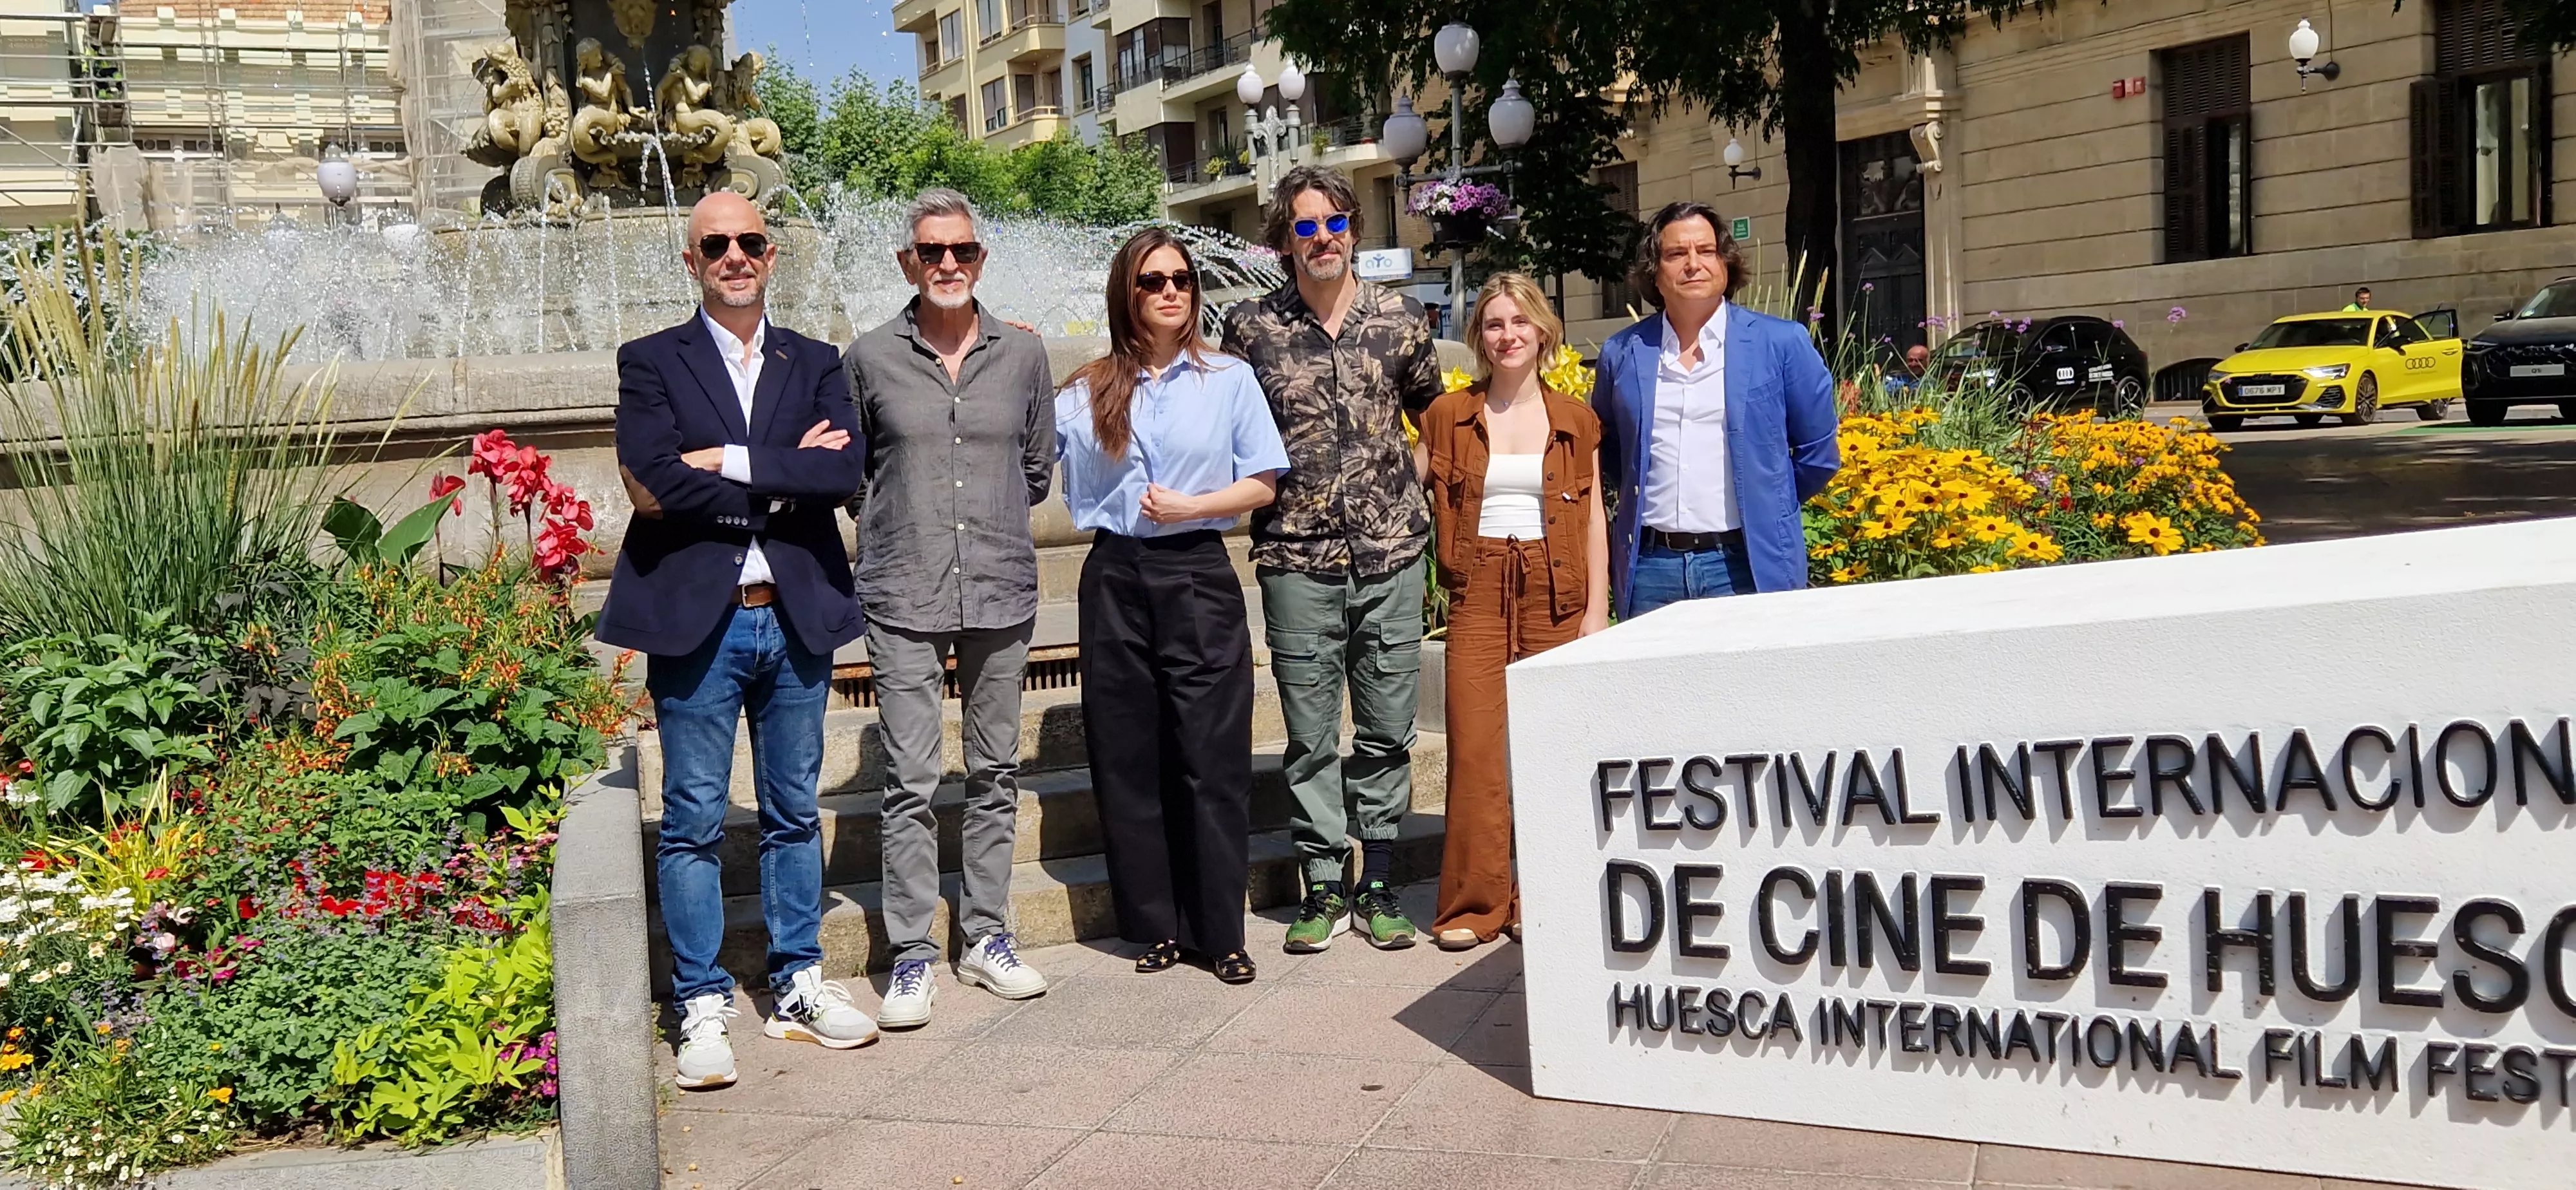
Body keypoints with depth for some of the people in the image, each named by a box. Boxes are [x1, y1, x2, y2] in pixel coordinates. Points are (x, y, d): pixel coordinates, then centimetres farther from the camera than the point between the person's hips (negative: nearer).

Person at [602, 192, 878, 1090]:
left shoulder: (815, 366, 10)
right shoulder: (652, 363, 2)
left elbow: (843, 474, -6)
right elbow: (651, 489, -14)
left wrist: (733, 463, -14)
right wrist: (787, 476, -11)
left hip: (797, 619, 3)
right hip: (695, 622, -3)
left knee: (794, 813, 12)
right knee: (693, 821, 2)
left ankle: (797, 986, 24)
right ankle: (702, 1006, 13)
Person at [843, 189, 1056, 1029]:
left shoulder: (1023, 355, 6)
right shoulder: (871, 358, 1)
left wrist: (987, 518, 8)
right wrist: (899, 522, 7)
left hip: (1001, 593, 2)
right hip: (904, 599, -2)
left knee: (995, 772, 10)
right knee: (911, 781, -2)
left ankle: (987, 936, 22)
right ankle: (912, 955, 7)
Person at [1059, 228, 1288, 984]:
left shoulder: (1229, 379, 4)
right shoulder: (1087, 393, 9)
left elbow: (1263, 485, 2)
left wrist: (1190, 507, -11)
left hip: (1197, 575, -2)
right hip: (1116, 580, 2)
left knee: (1211, 759, -2)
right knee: (1128, 759, 4)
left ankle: (1220, 932, 6)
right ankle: (1157, 925, 16)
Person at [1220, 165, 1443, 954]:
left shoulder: (1400, 320, 5)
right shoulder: (1250, 326, 1)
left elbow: (1436, 413, 19)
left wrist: (1415, 491, 12)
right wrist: (1270, 492, 6)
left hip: (1391, 555, 1)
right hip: (1297, 561, -1)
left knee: (1387, 731, 6)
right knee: (1311, 735, 4)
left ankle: (1378, 884, 17)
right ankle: (1324, 887, 16)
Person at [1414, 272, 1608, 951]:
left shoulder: (1574, 420, 9)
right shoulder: (1450, 416, 8)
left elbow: (1594, 520, 7)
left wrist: (1597, 610, 2)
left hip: (1556, 591, 1)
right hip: (1479, 591, 0)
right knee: (1475, 744, -5)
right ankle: (1473, 902, 3)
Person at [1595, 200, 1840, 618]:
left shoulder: (1782, 344, 3)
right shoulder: (1622, 353, 9)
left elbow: (1818, 451, 8)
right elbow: (1605, 449, 23)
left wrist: (1768, 508, 12)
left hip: (1747, 567, -2)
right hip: (1649, 568, 2)